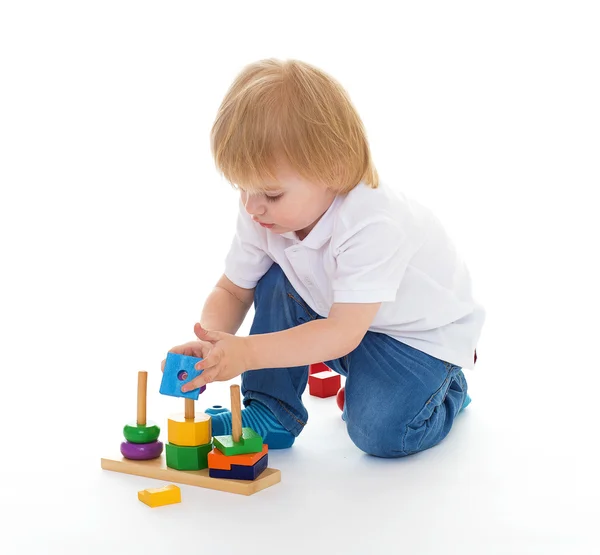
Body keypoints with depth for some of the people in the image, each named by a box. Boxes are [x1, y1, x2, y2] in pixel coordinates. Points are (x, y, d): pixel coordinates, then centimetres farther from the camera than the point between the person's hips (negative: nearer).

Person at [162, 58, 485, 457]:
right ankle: (269, 412, -1)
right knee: (276, 283, -16)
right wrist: (209, 343, -29)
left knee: (380, 432, -24)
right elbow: (231, 291, -6)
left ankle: (446, 388, 10)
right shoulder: (263, 218, -17)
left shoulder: (372, 228, -39)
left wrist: (247, 352, -47)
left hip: (421, 332, -6)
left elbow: (343, 333, -39)